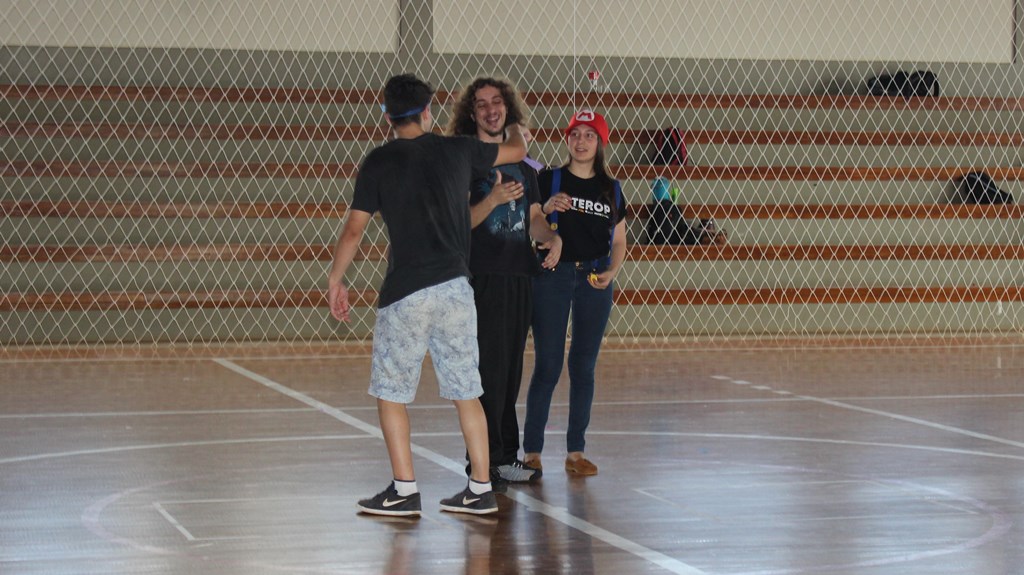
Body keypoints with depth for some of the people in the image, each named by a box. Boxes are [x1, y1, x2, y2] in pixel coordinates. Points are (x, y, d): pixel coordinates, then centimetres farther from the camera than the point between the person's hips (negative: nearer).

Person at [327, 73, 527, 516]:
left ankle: (404, 491, 4)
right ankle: (481, 490, 12)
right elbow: (516, 151, 23)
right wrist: (517, 129, 45)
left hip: (404, 293, -3)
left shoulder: (378, 163, -2)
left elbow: (354, 229, -3)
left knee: (390, 392, 7)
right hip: (456, 288, 4)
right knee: (466, 392, 10)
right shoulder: (457, 151, 6)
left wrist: (335, 280, 8)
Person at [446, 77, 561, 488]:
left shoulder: (522, 166, 18)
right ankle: (484, 463, -6)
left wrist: (551, 238, -4)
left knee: (511, 371, 10)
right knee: (487, 370, -9)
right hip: (482, 276, -7)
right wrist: (492, 200, -25)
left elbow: (533, 217, 17)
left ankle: (505, 457, 17)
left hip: (520, 276, 7)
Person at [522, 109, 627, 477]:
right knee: (547, 366, -4)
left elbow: (619, 241, 15)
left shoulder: (611, 189, 11)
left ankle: (576, 451, 12)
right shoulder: (549, 181, 2)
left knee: (584, 367, 5)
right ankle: (532, 451, 1)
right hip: (552, 277, -3)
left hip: (594, 280, 3)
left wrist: (612, 272, -2)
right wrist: (547, 209, -17)